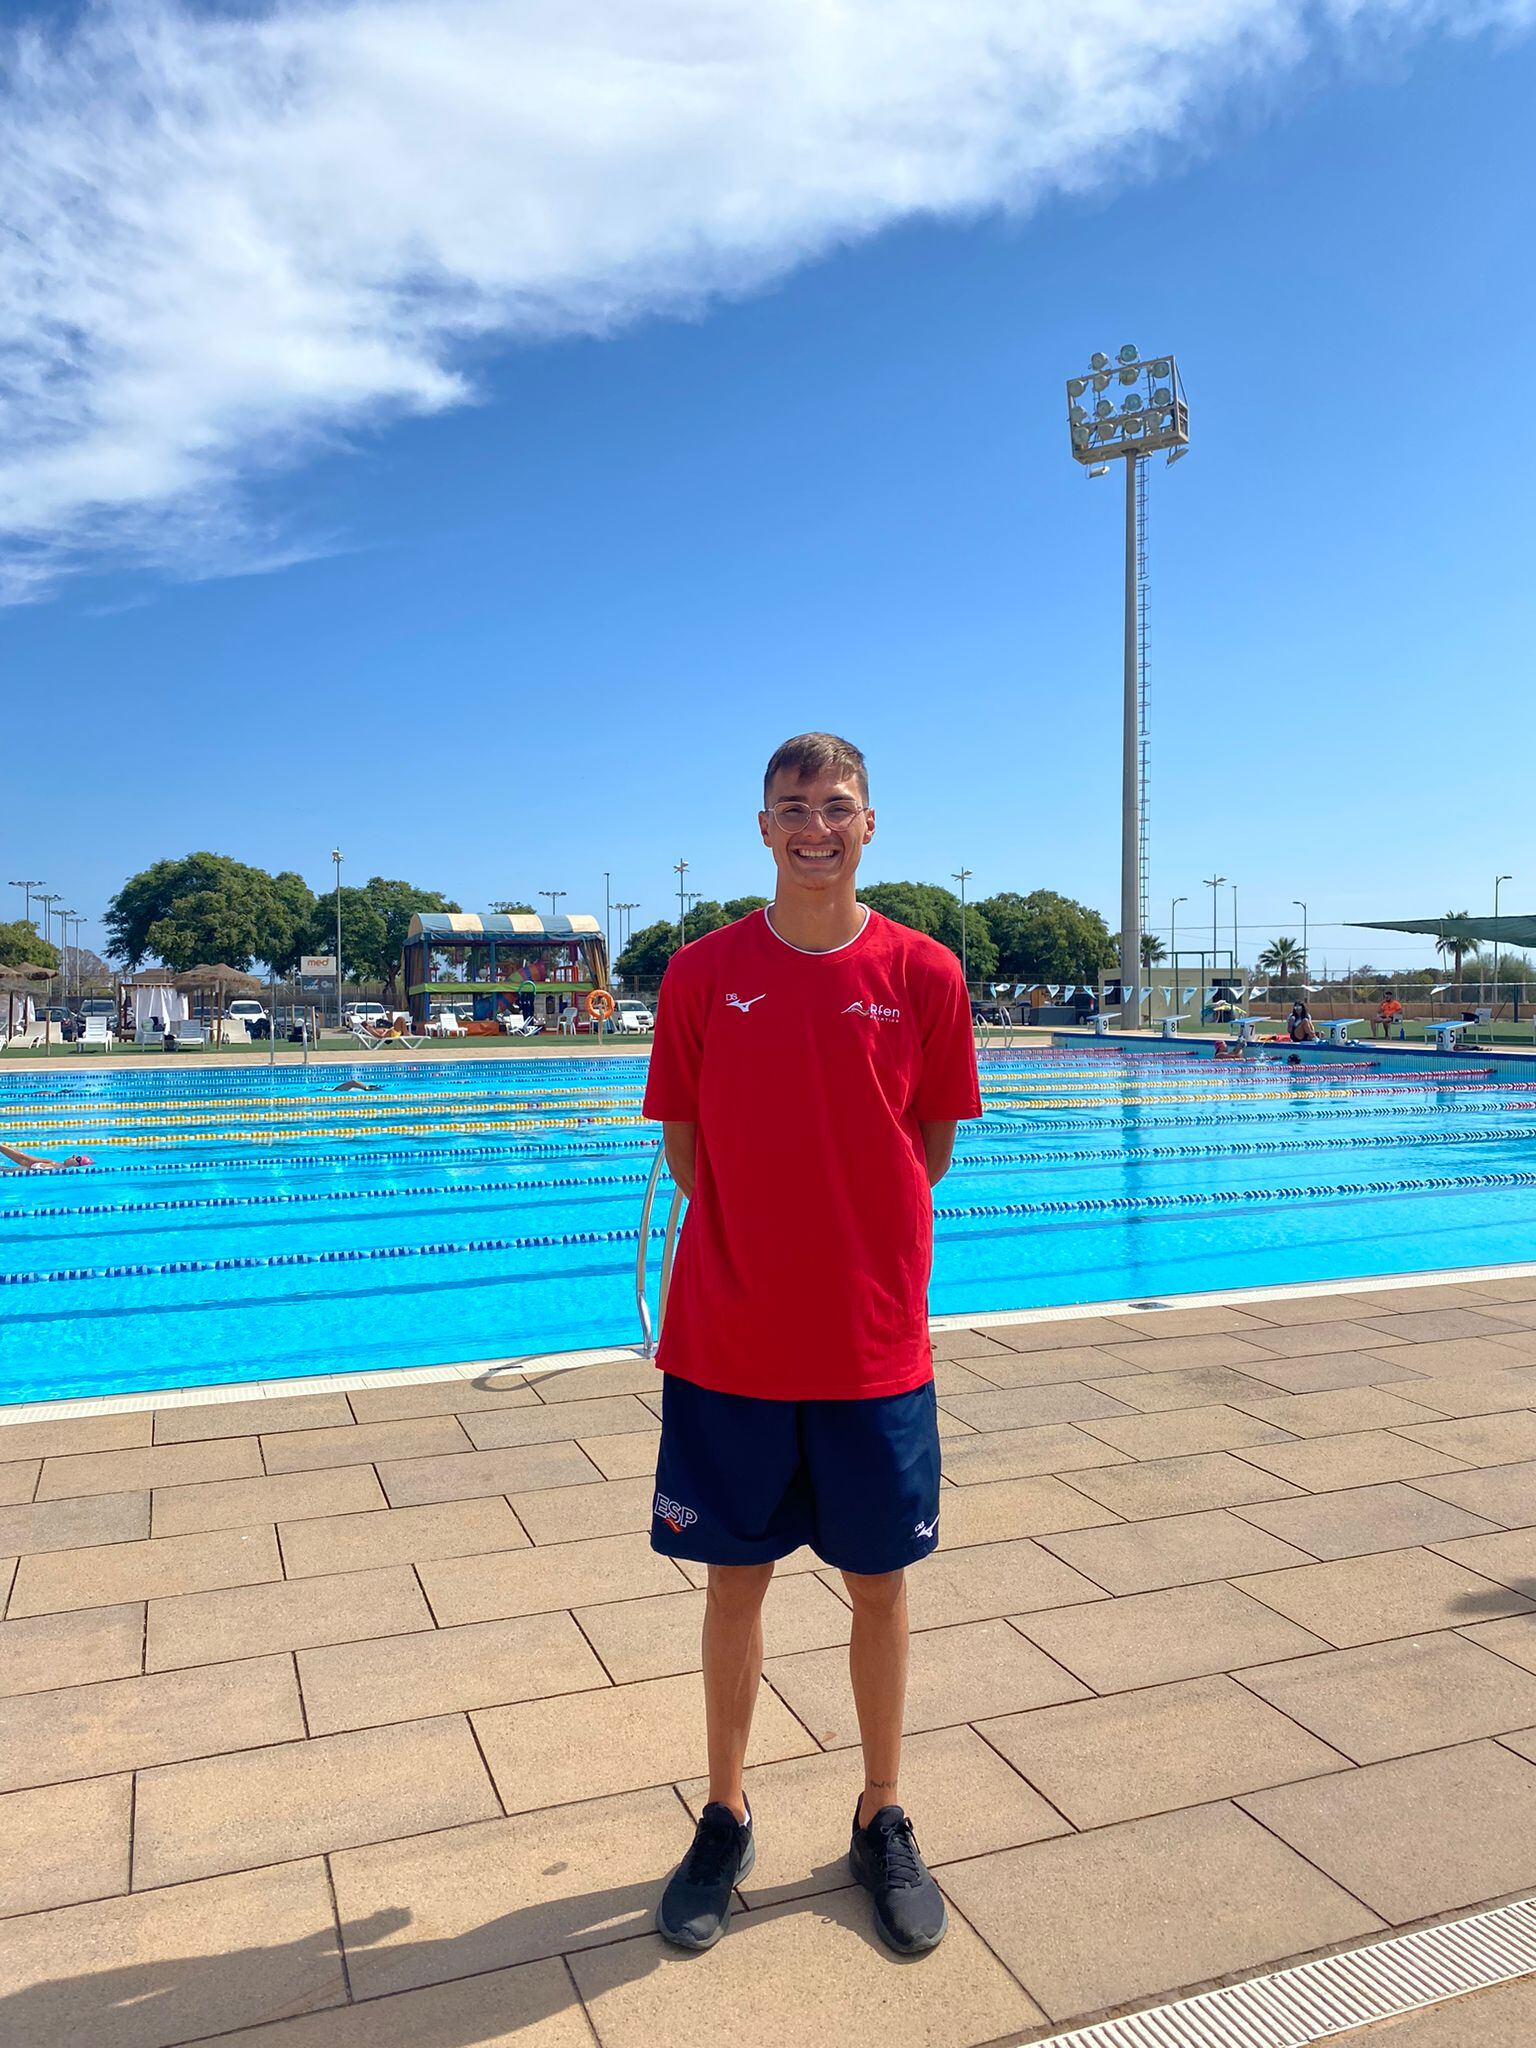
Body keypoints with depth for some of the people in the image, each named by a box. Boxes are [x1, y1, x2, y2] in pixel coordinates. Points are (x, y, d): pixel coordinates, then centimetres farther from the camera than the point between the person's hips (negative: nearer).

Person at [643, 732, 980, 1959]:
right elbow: (685, 1145, 3)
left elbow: (933, 1140, 4)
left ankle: (884, 1823, 35)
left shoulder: (922, 974, -4)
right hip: (729, 1342, 0)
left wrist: (850, 1235, 2)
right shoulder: (704, 973, -3)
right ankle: (726, 1820, 35)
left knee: (879, 1581, 13)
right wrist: (762, 1238, 0)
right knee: (737, 1578, 14)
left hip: (872, 1342, 0)